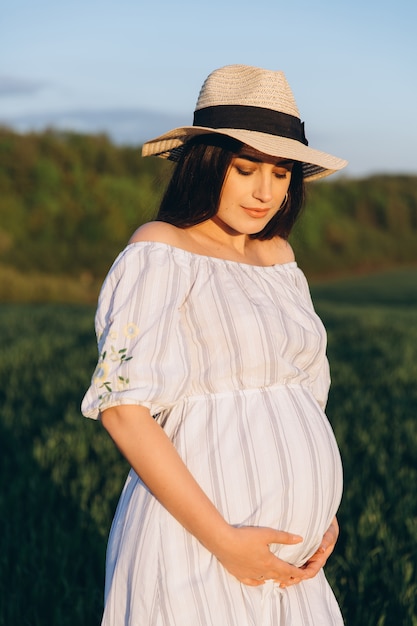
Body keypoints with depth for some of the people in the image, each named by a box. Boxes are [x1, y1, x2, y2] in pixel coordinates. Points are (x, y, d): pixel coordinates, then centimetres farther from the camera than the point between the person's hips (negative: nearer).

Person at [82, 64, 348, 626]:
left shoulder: (277, 255, 10)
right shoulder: (162, 254, -10)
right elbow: (122, 406, -17)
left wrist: (321, 510, 6)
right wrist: (222, 538, -19)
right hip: (195, 551, -6)